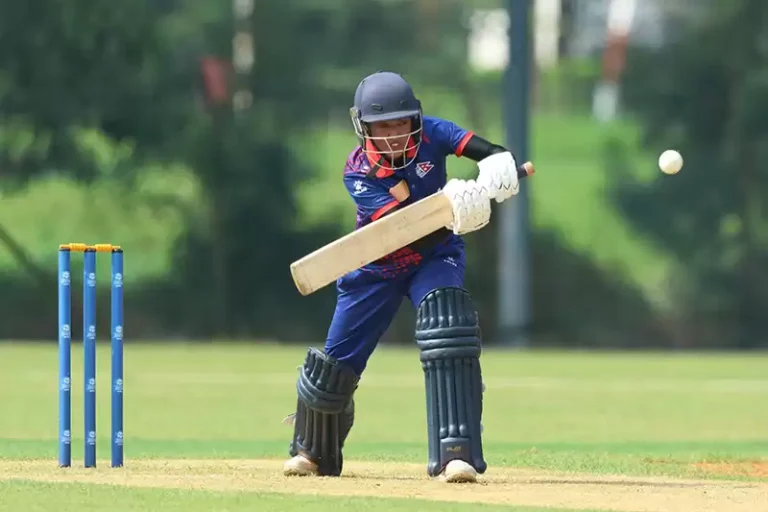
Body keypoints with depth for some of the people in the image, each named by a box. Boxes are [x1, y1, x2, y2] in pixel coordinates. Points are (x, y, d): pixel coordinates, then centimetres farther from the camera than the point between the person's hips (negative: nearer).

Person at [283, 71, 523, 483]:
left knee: (447, 332, -28)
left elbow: (488, 151, -32)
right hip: (379, 268, 0)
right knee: (337, 361, 6)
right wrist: (449, 213, -54)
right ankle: (313, 450, 36)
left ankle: (457, 455, -31)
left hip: (435, 257, 0)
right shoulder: (358, 173, -25)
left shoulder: (429, 134, -20)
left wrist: (500, 164, -56)